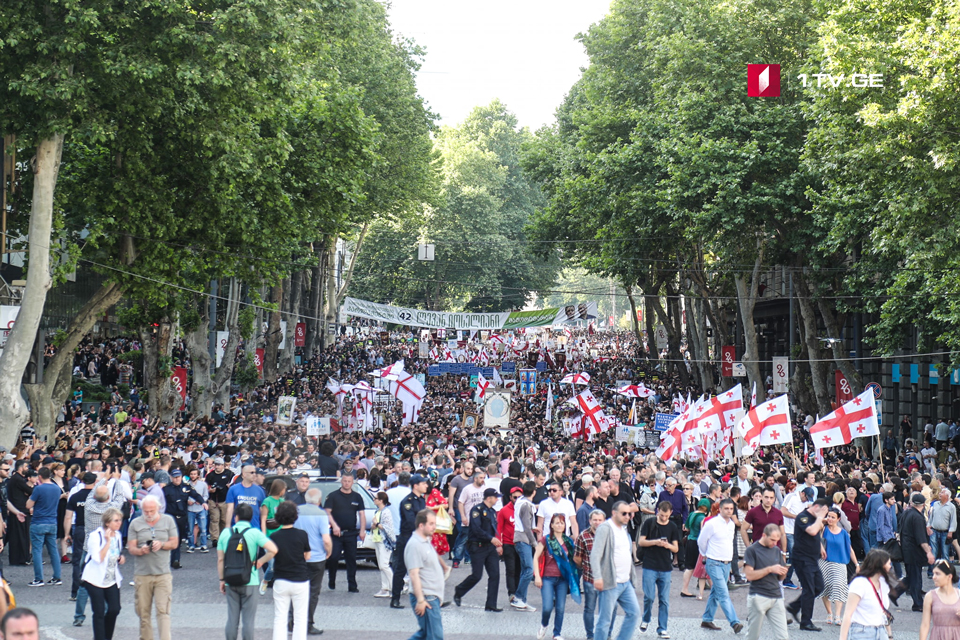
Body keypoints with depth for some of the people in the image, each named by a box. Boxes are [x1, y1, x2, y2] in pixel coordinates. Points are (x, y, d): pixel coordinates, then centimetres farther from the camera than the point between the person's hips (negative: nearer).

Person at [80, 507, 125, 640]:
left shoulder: (117, 535, 8)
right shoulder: (96, 536, -15)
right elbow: (98, 559, -26)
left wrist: (120, 558, 4)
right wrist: (108, 541, -26)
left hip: (112, 579, 6)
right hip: (96, 579, -6)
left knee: (114, 609, -3)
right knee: (99, 612, -4)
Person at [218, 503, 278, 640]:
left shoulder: (225, 532, 2)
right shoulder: (254, 533, -8)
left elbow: (220, 560, 4)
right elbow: (273, 549, -20)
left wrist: (222, 580, 14)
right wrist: (260, 562, -5)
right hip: (250, 582, -3)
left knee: (232, 619, 10)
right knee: (249, 620, 3)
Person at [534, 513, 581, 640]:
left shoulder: (568, 541, 9)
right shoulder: (546, 540, -2)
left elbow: (572, 559, 20)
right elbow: (536, 557, -1)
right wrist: (537, 576, -8)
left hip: (563, 579, 3)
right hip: (548, 578, -3)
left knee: (560, 608, 2)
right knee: (548, 607, -9)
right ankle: (544, 625, 21)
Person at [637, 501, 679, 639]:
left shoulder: (673, 527, 7)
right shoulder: (649, 523, 0)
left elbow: (676, 548, 9)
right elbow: (641, 542, -3)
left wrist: (668, 545, -13)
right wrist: (655, 542, -17)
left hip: (665, 568, 2)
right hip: (650, 566, -2)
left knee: (664, 600, 2)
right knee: (649, 596, -7)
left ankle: (662, 629, 8)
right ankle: (645, 620, 19)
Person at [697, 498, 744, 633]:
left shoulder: (732, 524, 9)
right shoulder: (711, 524, -13)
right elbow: (701, 541, -1)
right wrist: (708, 555, 13)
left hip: (726, 564, 7)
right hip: (714, 564, -7)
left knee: (716, 593, 14)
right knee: (723, 594, -13)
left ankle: (707, 620, 24)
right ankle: (734, 622, -20)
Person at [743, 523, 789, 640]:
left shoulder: (777, 551, 15)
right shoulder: (752, 550, -3)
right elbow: (749, 575, -12)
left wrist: (783, 573, -3)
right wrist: (770, 569, -17)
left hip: (776, 597, 5)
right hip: (758, 597, -5)